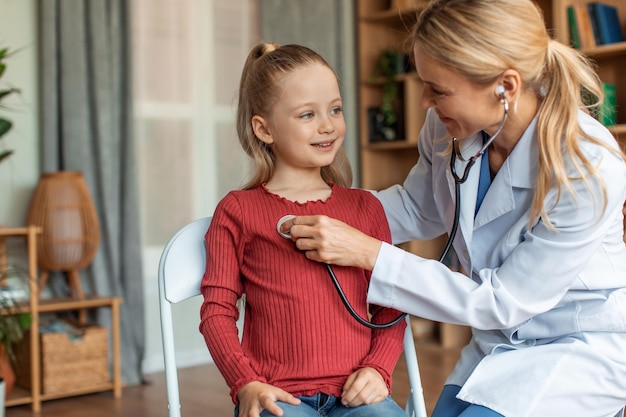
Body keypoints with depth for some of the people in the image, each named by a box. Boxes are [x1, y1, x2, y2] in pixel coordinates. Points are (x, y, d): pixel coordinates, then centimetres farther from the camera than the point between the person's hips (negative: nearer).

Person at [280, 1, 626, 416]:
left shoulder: (589, 169, -30)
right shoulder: (448, 129, -13)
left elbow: (501, 302, -24)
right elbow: (417, 209, 8)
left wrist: (369, 254, -27)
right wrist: (320, 214, -4)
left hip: (577, 350, -5)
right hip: (498, 341, 6)